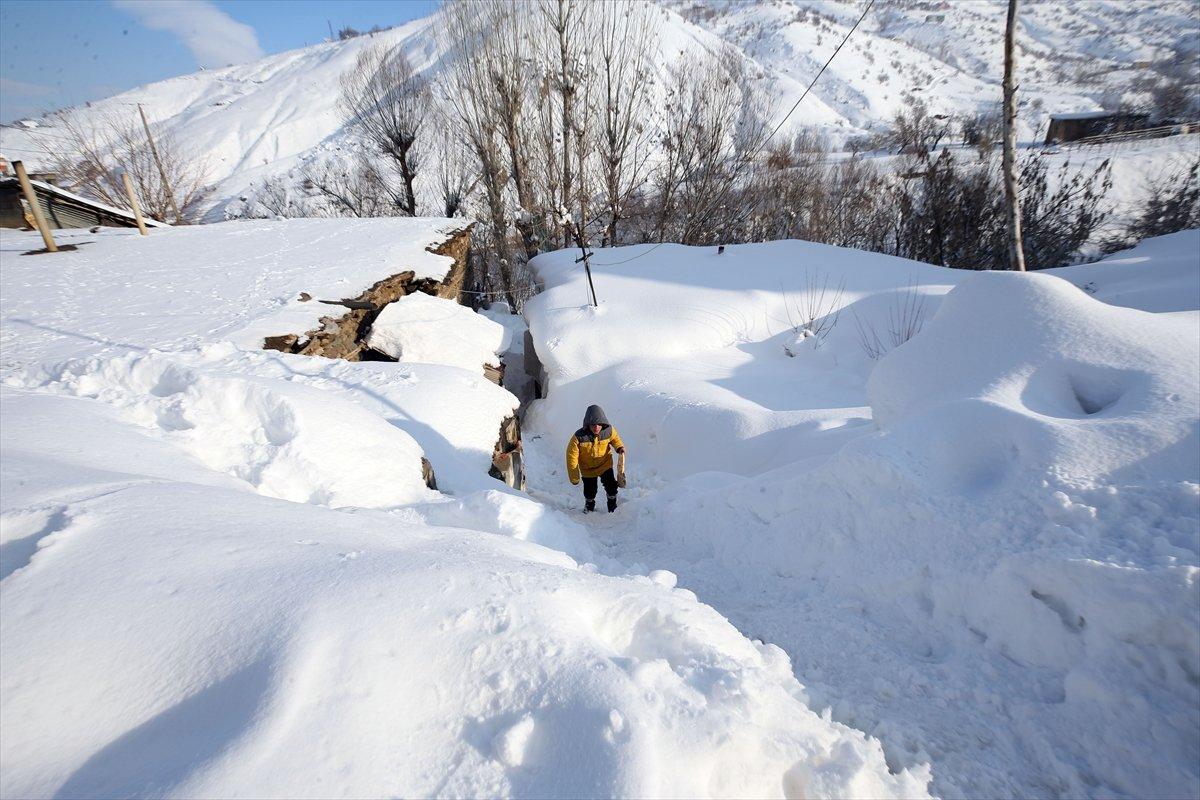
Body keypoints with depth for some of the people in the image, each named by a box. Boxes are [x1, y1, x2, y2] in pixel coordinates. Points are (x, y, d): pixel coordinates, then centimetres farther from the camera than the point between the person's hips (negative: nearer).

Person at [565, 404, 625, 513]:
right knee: (590, 492, 11)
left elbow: (615, 439, 3)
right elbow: (571, 457, -21)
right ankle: (589, 506, 47)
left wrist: (619, 447, -19)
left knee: (611, 487, 5)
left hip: (605, 464, 1)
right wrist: (574, 477, -16)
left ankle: (613, 506, 37)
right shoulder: (579, 437, -32)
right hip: (588, 469, -1)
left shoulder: (609, 430, -23)